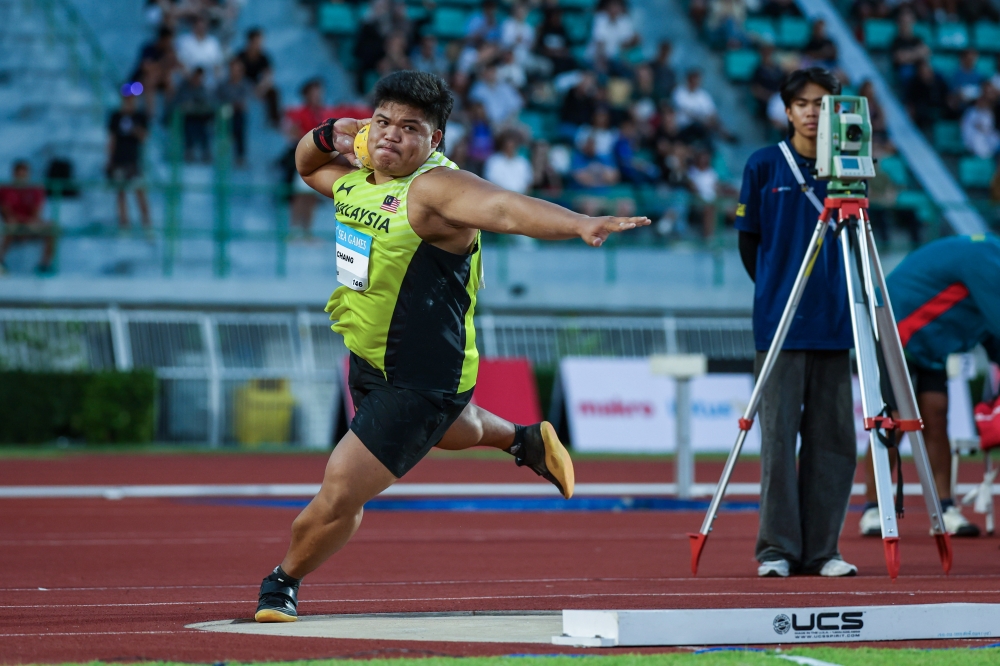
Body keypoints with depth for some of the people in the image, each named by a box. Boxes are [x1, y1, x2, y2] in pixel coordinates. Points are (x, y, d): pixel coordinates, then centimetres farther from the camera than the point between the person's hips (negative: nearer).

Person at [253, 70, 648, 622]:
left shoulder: (434, 188, -28)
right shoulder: (355, 181, -2)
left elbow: (506, 208, -45)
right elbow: (307, 166, 20)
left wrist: (581, 224, -62)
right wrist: (326, 136, -4)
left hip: (420, 381, -9)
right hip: (366, 360, 9)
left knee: (340, 494, -9)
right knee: (454, 432, 37)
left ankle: (283, 583, 16)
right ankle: (526, 440, 68)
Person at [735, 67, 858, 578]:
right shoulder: (764, 166, 3)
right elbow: (749, 242, 8)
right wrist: (777, 293, 5)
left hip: (832, 325, 2)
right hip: (779, 323, -2)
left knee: (832, 438, 3)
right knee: (778, 435, -3)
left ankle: (820, 550, 9)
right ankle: (777, 549, 2)